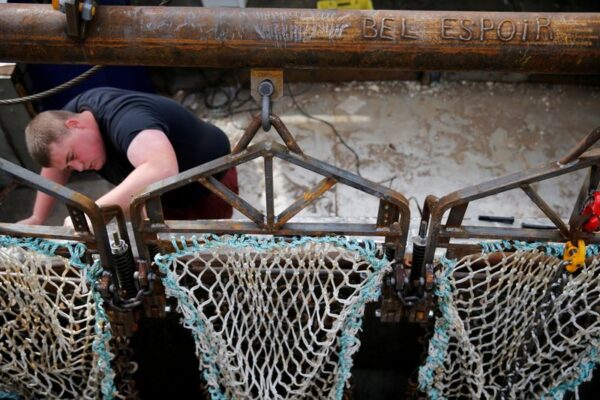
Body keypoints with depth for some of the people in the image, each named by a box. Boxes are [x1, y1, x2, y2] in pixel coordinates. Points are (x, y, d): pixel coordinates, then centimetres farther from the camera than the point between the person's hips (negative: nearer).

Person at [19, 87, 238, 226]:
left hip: (210, 182, -7)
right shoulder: (74, 111, -14)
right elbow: (55, 160, 7)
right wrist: (38, 218, 1)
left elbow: (163, 170, -61)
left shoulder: (122, 119, -40)